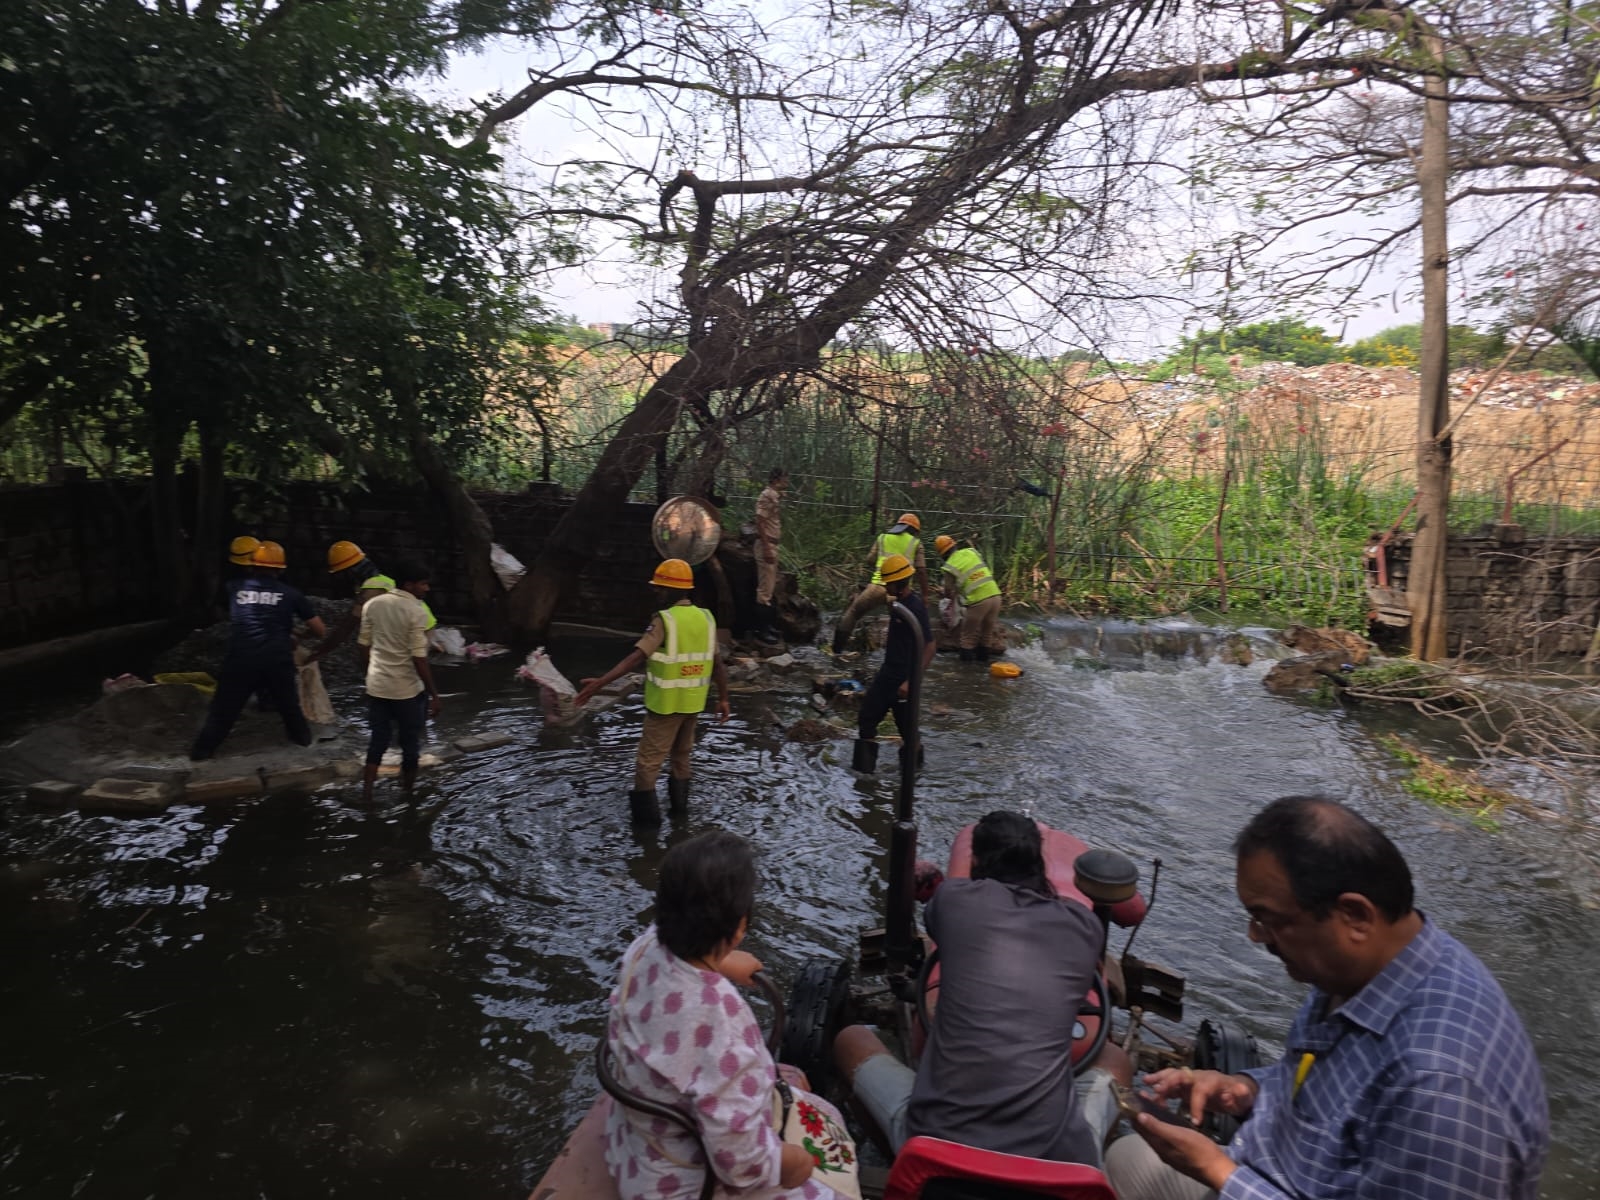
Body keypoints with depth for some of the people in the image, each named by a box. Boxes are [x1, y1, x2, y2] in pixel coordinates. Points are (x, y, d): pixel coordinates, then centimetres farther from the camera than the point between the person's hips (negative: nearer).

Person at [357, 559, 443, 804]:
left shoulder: (372, 604, 1)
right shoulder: (417, 611, -17)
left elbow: (364, 645, 8)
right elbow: (419, 658, -19)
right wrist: (434, 694, -14)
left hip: (377, 686, 5)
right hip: (406, 689, -5)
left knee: (377, 741, 15)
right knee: (410, 744, 11)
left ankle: (366, 795, 14)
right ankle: (407, 795, 23)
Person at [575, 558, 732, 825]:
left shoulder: (664, 620, -17)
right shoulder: (706, 619, 1)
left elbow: (636, 657, -25)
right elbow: (718, 665, 4)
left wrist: (600, 682, -28)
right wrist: (723, 699, 14)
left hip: (666, 703, -6)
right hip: (693, 702, 6)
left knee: (649, 758, 6)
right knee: (681, 754, 24)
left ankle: (647, 813, 11)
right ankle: (679, 801, 33)